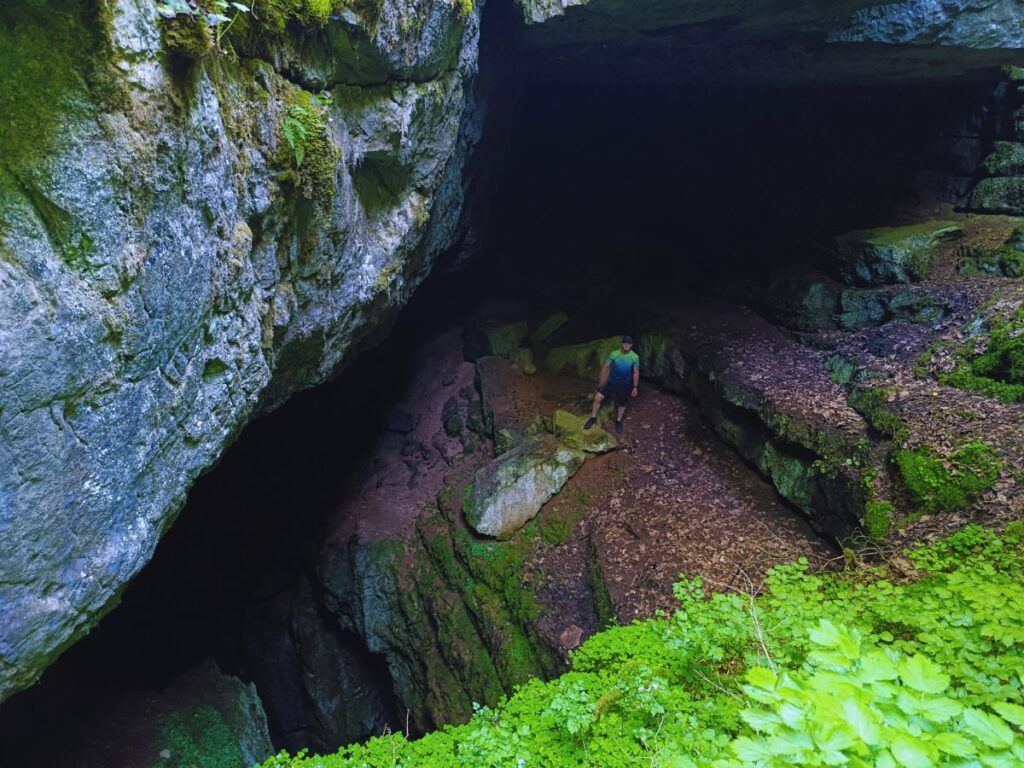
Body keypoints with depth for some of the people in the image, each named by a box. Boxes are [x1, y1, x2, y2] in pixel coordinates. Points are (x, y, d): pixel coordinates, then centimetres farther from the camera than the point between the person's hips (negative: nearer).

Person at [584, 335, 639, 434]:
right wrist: (602, 382, -2)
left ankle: (618, 421, 41)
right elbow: (605, 367, -4)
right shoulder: (614, 354, -15)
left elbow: (636, 373, -4)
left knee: (622, 404, 15)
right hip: (612, 382, 0)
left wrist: (635, 387, -2)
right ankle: (593, 418, 13)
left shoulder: (635, 357, -15)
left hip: (625, 385, 0)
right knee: (597, 398, -7)